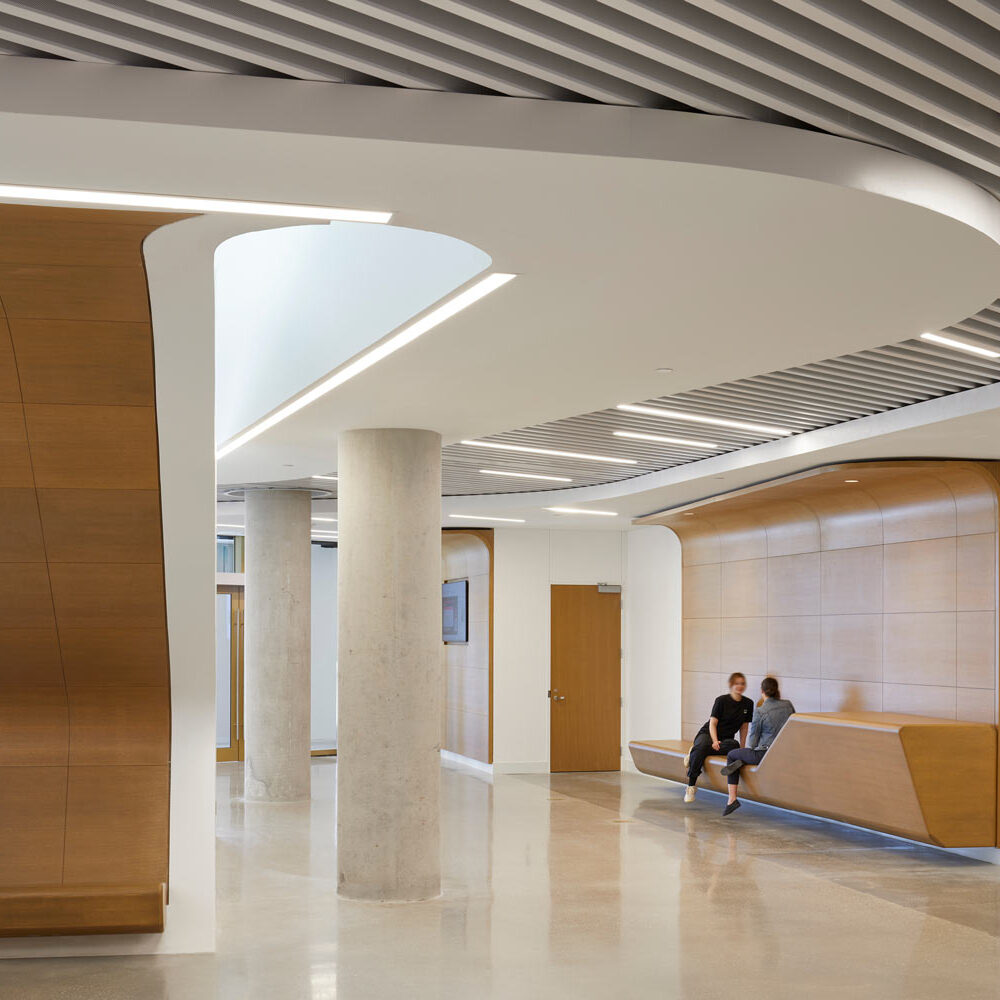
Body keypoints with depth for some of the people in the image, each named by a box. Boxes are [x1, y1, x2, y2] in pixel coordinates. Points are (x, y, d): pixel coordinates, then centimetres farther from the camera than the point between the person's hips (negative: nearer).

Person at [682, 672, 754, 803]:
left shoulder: (748, 704, 7)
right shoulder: (722, 700, -5)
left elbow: (744, 727, 13)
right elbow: (712, 723, -6)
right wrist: (715, 741, -21)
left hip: (726, 738, 3)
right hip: (708, 734, -3)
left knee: (734, 745, -37)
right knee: (701, 748, -39)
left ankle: (694, 752, -22)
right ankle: (691, 786, -30)